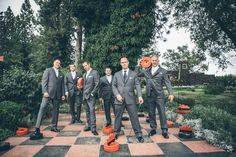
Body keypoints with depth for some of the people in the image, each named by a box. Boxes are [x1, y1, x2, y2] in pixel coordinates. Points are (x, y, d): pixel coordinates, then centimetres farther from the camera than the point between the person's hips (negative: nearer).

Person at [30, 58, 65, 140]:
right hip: (48, 92, -4)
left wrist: (63, 94, 9)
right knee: (42, 108, -11)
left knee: (56, 110, 5)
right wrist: (45, 91, -13)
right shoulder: (48, 70, 6)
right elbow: (44, 81, -3)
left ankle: (53, 126, 15)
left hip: (57, 94, 5)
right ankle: (37, 128, -9)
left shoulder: (61, 74, 20)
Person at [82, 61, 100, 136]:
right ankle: (89, 125, 20)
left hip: (91, 96, -7)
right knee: (87, 111, 11)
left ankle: (93, 128, -7)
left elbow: (97, 84, -11)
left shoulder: (95, 72, -4)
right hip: (85, 96, 7)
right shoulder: (84, 74, 19)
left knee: (92, 111, -10)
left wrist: (92, 93, -14)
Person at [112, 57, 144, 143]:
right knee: (118, 117, 10)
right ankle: (116, 133, 25)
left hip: (130, 99, -1)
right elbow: (113, 86, 8)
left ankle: (138, 134, 12)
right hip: (119, 99, 2)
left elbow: (137, 85, -1)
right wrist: (117, 95, -8)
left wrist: (140, 96, -15)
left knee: (134, 117, 1)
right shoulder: (117, 74, 12)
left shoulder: (134, 74, 8)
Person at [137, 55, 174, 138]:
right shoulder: (146, 71, 13)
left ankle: (164, 130, 11)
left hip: (159, 94, -3)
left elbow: (167, 83, -1)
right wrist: (138, 65, 8)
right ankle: (153, 129, 22)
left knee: (162, 113, -1)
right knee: (151, 113, 10)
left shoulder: (163, 71, 4)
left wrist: (171, 93, -12)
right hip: (149, 95, 3)